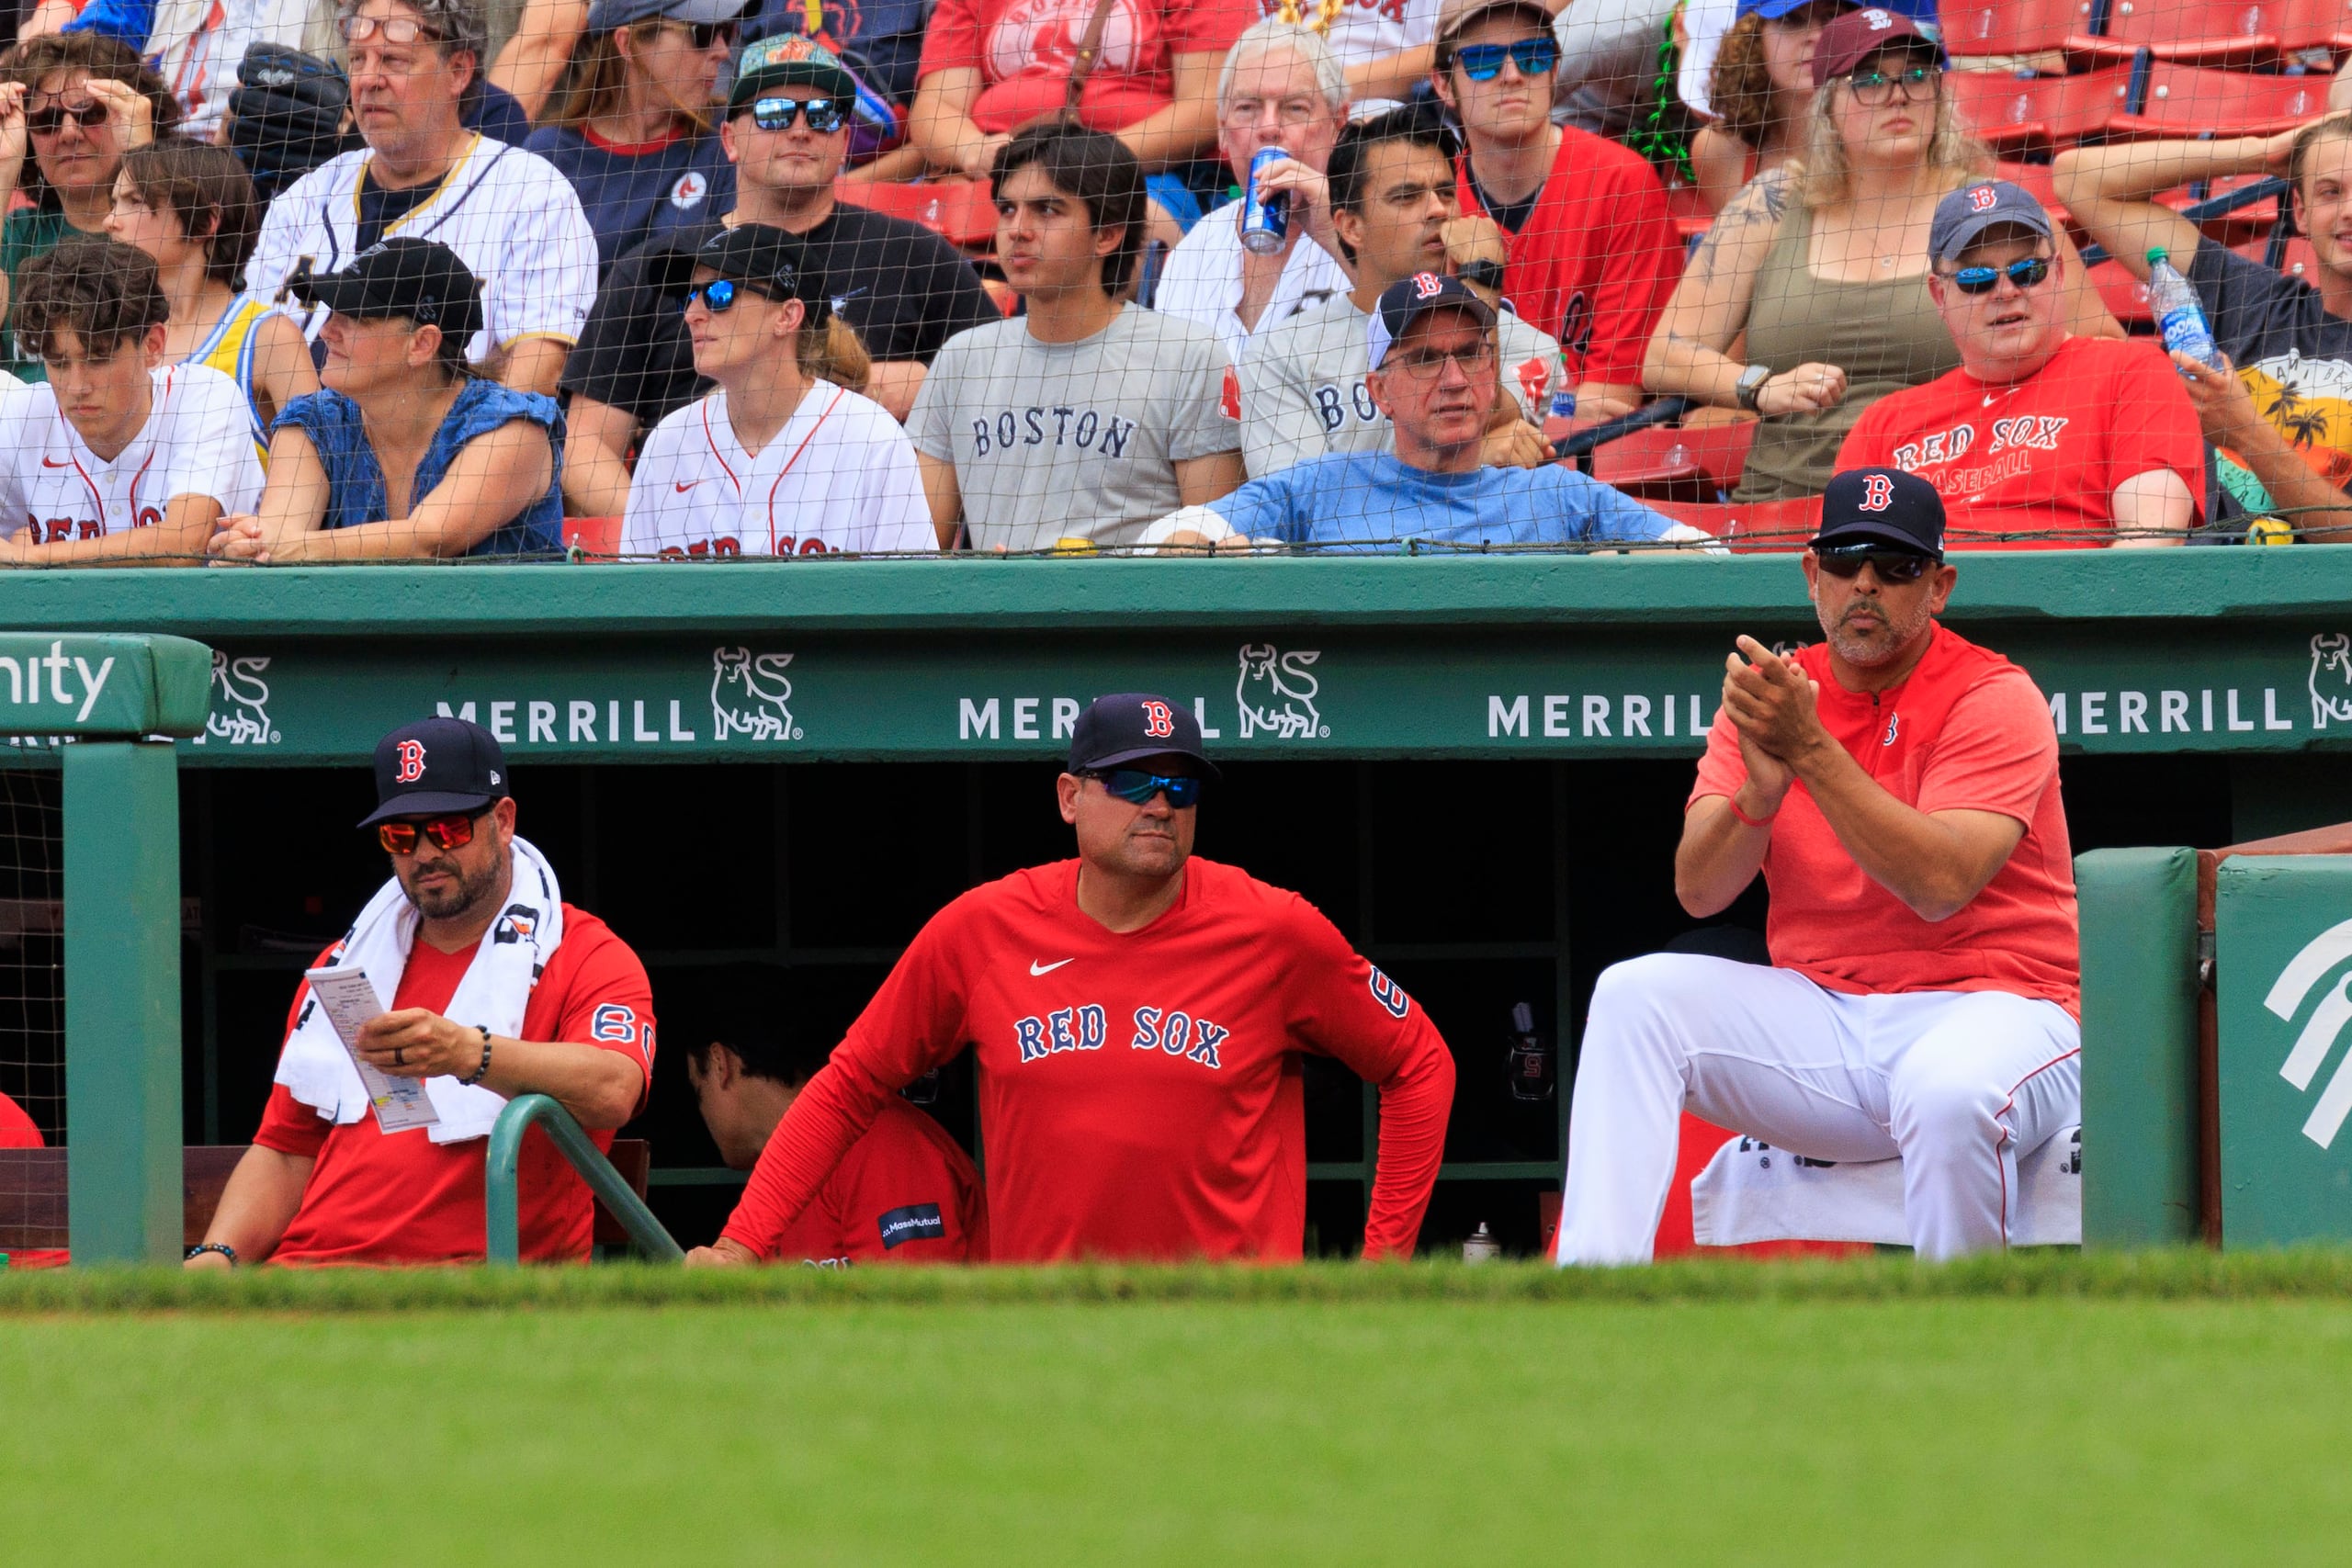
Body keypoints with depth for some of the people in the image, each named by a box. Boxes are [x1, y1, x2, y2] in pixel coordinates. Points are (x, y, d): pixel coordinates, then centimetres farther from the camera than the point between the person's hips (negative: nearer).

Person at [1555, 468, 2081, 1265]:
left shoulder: (1997, 699, -6)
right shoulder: (1768, 693, 9)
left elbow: (1940, 885, -22)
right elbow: (1698, 890, -3)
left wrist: (1810, 751, -26)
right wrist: (1761, 788, -23)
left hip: (1990, 1005, -5)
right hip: (1820, 1014, 5)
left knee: (1950, 1091, -39)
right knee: (1634, 995, -17)